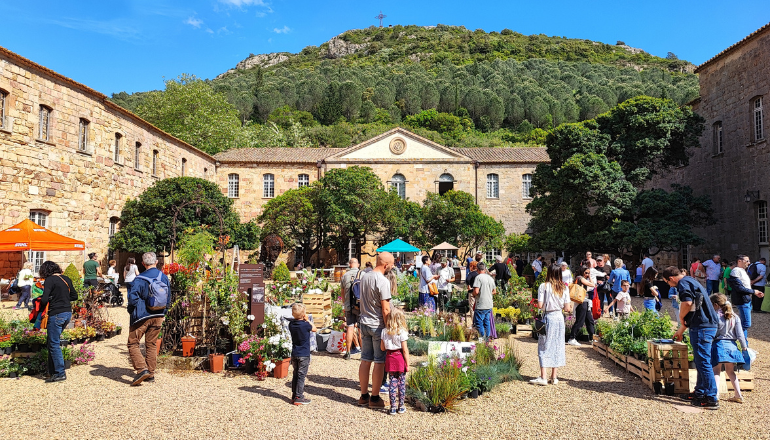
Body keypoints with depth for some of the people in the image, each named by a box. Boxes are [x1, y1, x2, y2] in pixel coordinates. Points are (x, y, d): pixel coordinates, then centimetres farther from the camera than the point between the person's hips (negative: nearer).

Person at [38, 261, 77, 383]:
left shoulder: (50, 280, -10)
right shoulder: (66, 279, 11)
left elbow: (44, 299, -17)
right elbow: (74, 296, 16)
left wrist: (41, 308, 1)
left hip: (56, 314, -8)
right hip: (68, 312, 8)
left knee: (54, 344, 0)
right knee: (51, 342, 18)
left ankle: (60, 373, 2)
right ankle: (53, 371, 22)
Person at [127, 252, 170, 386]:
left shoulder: (140, 279, -15)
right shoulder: (164, 277, 3)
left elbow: (133, 298, -20)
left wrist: (130, 310, -1)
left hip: (142, 316, -5)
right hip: (158, 317, 6)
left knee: (133, 343, 5)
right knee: (151, 344, 14)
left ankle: (142, 369, -10)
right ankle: (151, 374, 17)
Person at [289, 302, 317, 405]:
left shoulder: (291, 324, 0)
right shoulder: (305, 325, -16)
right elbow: (315, 329, 2)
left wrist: (304, 320, 9)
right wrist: (307, 320, 6)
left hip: (294, 354, 6)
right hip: (304, 355, -6)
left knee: (295, 375, 14)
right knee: (301, 376, -1)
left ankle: (294, 395, 20)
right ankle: (298, 398, 0)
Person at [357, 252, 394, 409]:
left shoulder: (364, 277, 7)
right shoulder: (383, 281, -17)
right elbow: (385, 310, -18)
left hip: (364, 324, 7)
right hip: (378, 325, -7)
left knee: (365, 360, 13)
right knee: (379, 362, 3)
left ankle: (364, 396, 22)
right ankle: (374, 398, 10)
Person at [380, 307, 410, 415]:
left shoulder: (384, 331, 0)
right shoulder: (402, 332, -12)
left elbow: (382, 348, 5)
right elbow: (405, 350, -11)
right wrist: (407, 364, -4)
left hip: (390, 358, 3)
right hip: (400, 358, -3)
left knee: (393, 382, 8)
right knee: (402, 382, 9)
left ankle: (393, 407, 10)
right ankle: (401, 407, 17)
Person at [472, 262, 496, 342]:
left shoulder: (478, 277, -13)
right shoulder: (491, 278, 10)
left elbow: (476, 291, -21)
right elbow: (493, 292, 19)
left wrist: (473, 294, -1)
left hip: (481, 306, -7)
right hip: (489, 305, 7)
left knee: (479, 323, -1)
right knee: (487, 322, 16)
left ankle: (481, 339, -4)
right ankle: (487, 339, 21)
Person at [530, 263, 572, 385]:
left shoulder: (544, 286, -9)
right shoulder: (564, 288, 1)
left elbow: (540, 305, -13)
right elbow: (567, 309, -1)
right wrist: (570, 306, 22)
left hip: (548, 317, -3)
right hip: (559, 317, 3)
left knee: (544, 346, 2)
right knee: (557, 346, 10)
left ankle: (543, 377, -1)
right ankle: (554, 377, 14)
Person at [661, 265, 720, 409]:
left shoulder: (683, 283, -11)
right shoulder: (690, 281, 20)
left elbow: (687, 303, -30)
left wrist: (681, 318, -10)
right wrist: (681, 330, 33)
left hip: (702, 327, -10)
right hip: (709, 325, 10)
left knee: (703, 363, -5)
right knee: (700, 361, 18)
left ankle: (711, 399, -1)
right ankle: (700, 393, 26)